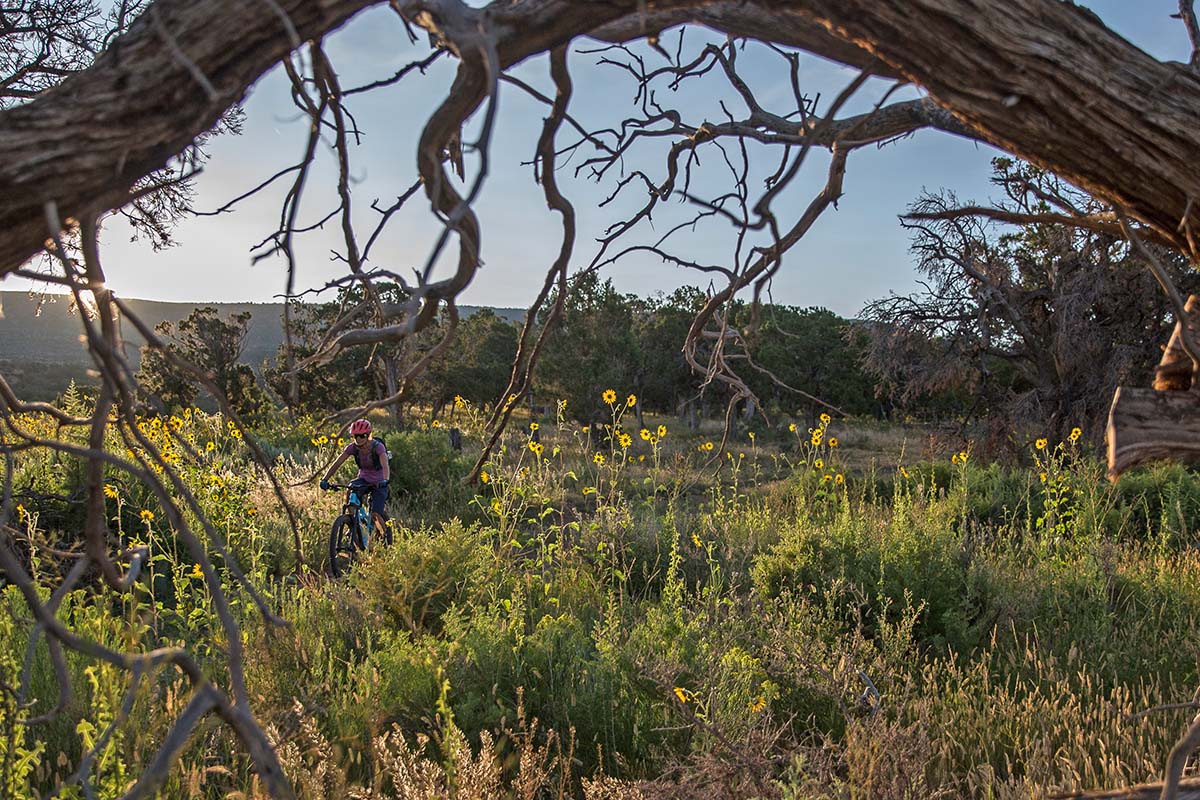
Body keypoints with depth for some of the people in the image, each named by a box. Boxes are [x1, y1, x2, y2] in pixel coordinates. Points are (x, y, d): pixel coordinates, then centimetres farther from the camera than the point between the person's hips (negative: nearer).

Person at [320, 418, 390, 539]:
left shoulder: (378, 447, -25)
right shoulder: (352, 447, -14)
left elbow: (385, 466, -40)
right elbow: (336, 463, -17)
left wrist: (385, 480, -59)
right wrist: (325, 479, -31)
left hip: (378, 482, -3)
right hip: (363, 479, 3)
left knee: (375, 515, -17)